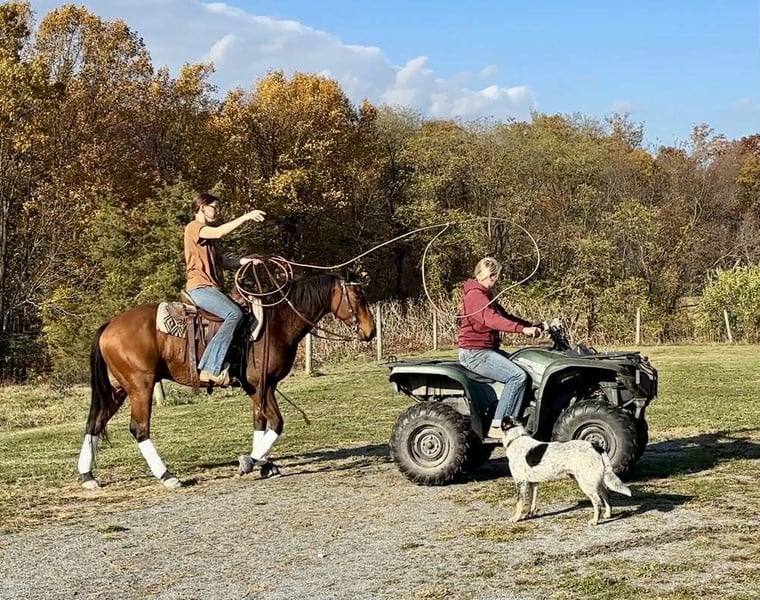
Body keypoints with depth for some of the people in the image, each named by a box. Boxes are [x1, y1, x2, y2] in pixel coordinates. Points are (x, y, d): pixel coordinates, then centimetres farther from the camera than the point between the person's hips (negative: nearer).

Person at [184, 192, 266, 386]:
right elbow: (219, 232, -25)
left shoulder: (210, 234, 23)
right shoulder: (193, 227, -5)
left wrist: (244, 261, 3)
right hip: (200, 287, -10)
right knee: (235, 313, -29)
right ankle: (211, 368, -34)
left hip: (214, 288, 10)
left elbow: (223, 261, 19)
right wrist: (246, 217, -23)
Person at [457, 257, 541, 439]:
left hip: (486, 350, 11)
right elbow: (492, 319, -31)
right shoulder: (475, 295, -15)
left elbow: (504, 316, 20)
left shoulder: (485, 295, 20)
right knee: (517, 376, -22)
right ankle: (496, 427, -22)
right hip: (475, 353, -11)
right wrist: (522, 329, -41)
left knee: (524, 368, 8)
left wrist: (531, 326, 8)